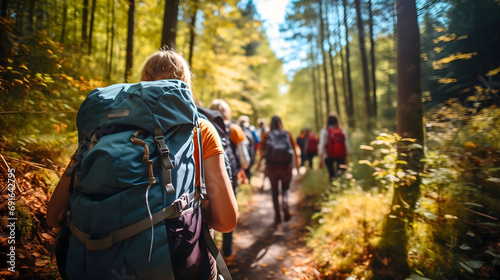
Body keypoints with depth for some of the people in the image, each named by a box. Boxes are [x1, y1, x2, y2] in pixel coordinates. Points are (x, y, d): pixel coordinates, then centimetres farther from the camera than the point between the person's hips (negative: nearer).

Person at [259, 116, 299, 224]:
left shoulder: (266, 135, 2)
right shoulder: (287, 134, 4)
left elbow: (261, 149, -3)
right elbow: (295, 149, 3)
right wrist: (297, 162, 11)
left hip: (271, 166, 0)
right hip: (286, 166, 0)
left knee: (274, 191, 10)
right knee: (285, 188, 17)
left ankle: (277, 216, 11)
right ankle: (285, 204, -12)